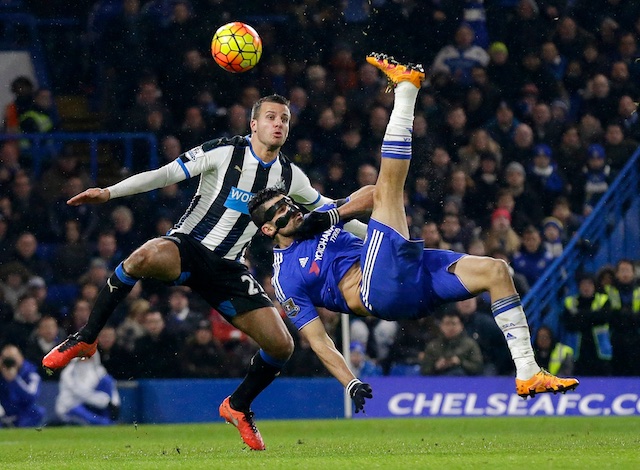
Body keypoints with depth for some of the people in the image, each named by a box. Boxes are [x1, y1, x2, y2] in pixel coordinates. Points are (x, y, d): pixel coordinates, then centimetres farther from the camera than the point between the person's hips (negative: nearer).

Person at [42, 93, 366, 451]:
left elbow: (327, 208, 27)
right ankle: (86, 338, -23)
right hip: (187, 246, -5)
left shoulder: (290, 176, 9)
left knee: (281, 345, -8)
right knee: (147, 256, -41)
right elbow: (166, 174, -10)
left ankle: (239, 407, 22)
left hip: (228, 268, 5)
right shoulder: (225, 153, -6)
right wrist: (109, 192, -20)